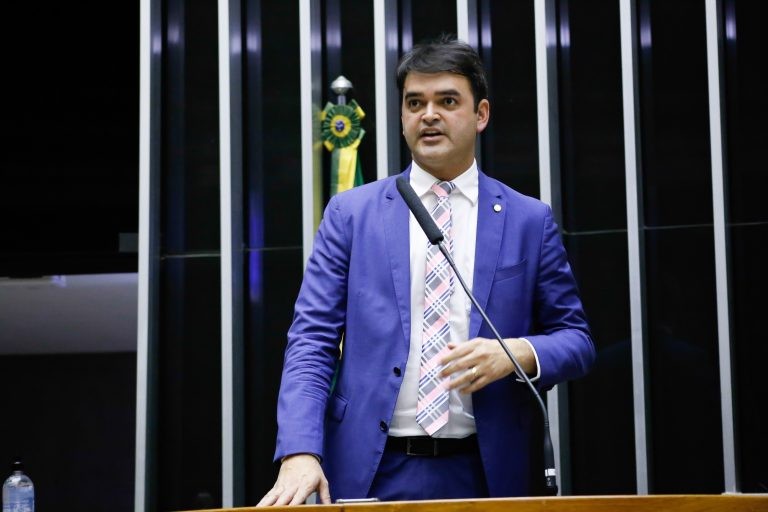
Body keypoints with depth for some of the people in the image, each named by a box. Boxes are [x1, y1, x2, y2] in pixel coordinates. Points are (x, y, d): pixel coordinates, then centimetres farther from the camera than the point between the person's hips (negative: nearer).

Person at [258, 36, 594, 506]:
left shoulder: (530, 220, 5)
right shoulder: (352, 213, 4)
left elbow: (577, 342, 7)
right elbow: (312, 341, -2)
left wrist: (520, 353, -15)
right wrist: (300, 454, -15)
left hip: (484, 473, 1)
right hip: (372, 472, 0)